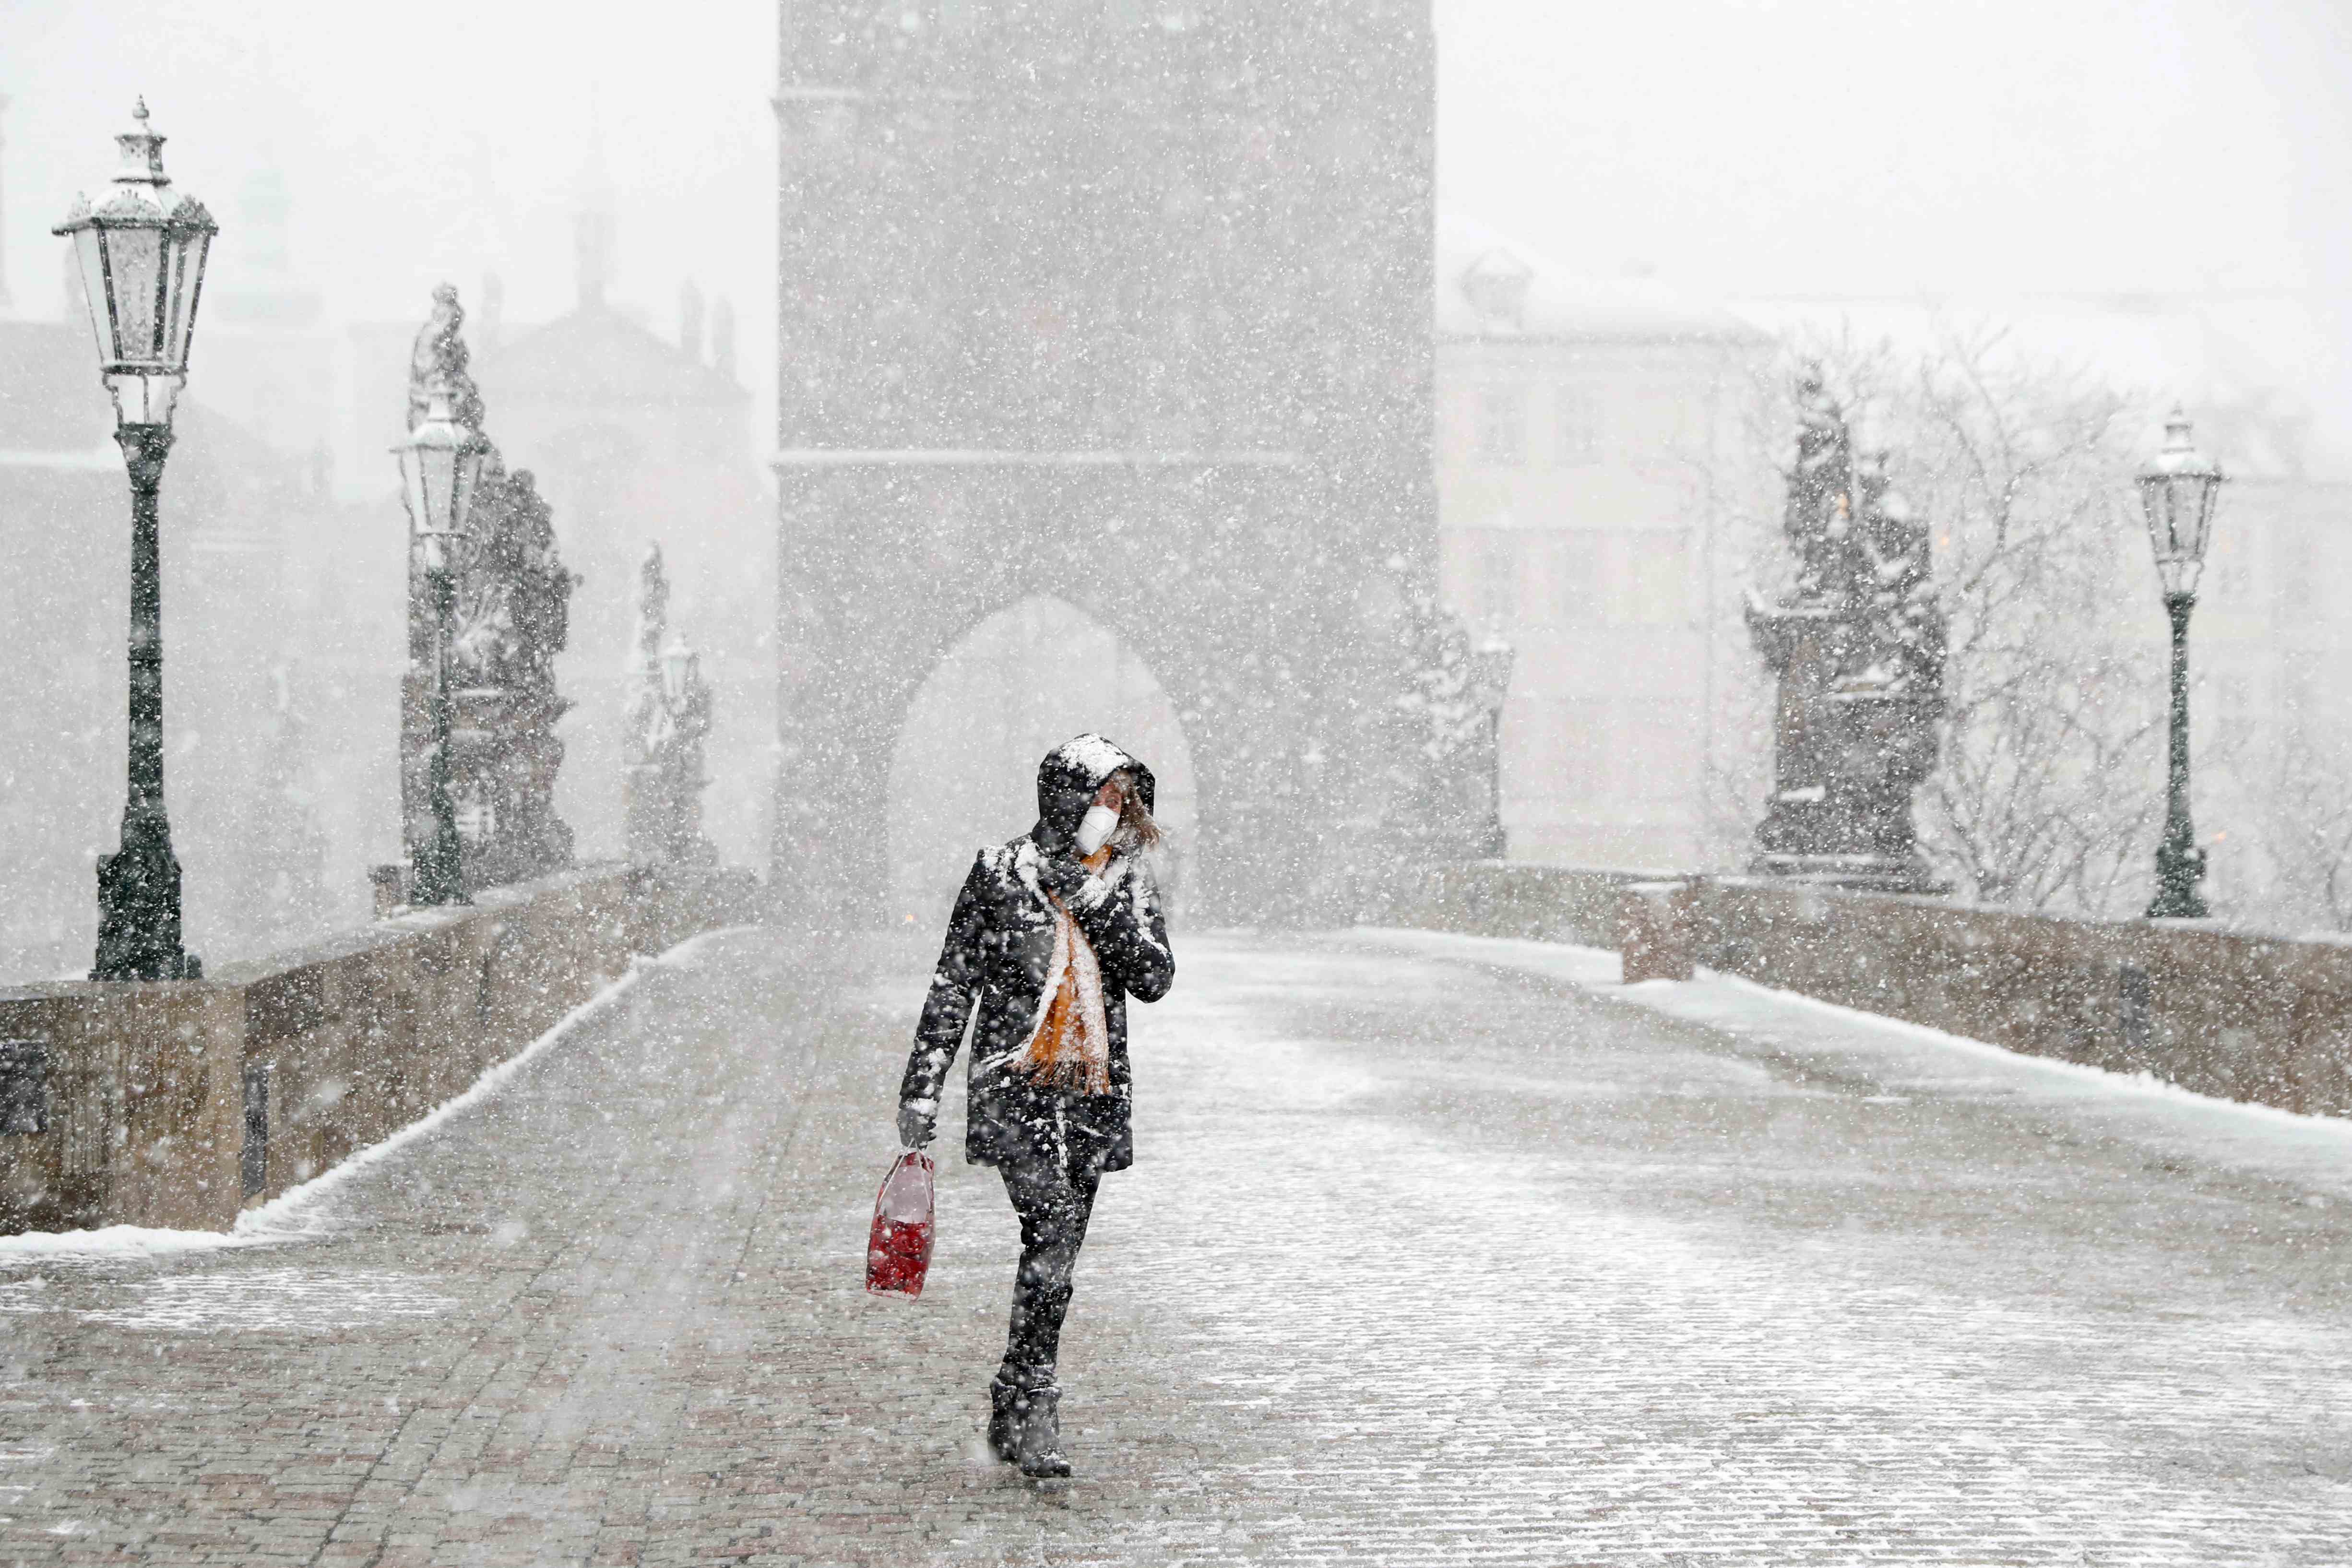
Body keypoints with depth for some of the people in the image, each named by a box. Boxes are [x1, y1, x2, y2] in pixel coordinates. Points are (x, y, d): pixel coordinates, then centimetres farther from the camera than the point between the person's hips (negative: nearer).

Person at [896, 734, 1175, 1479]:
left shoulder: (1127, 880, 8)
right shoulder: (1003, 872, -3)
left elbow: (1155, 981, -1)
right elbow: (953, 984, 0)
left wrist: (1099, 908, -14)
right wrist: (922, 1089, -2)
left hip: (1094, 1092, 5)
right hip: (1016, 1083, -5)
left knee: (1056, 1253, 8)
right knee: (1053, 1228, -22)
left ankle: (1010, 1418, 19)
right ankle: (1033, 1408, -19)